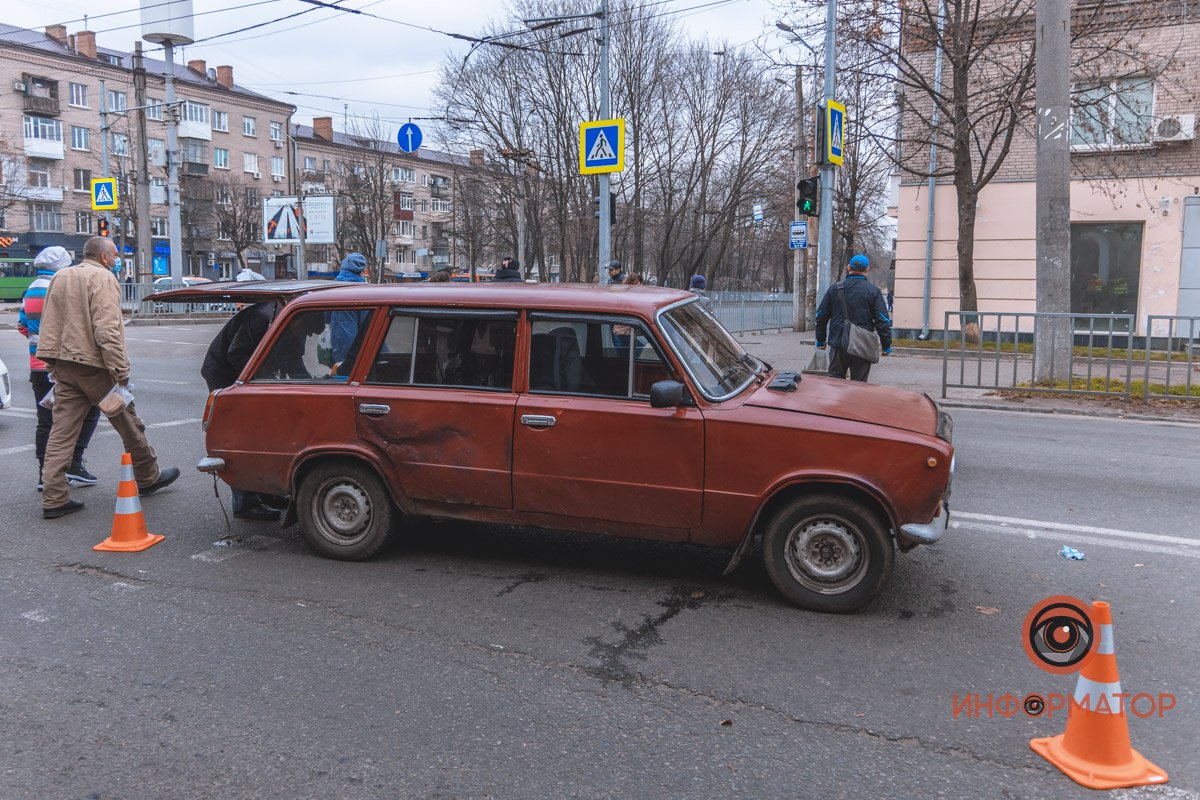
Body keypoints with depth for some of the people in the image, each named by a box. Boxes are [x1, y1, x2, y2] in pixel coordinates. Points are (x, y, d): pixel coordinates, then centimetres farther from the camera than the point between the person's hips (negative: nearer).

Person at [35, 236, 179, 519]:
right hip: (93, 365, -8)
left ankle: (54, 498, 4)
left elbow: (48, 326, 19)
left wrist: (54, 364, 22)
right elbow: (107, 330, -20)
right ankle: (148, 478, 23)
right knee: (128, 424, 9)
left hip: (62, 365, 8)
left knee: (62, 430, 5)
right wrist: (121, 373, -19)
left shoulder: (60, 277, 16)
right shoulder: (102, 278, -10)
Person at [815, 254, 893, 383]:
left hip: (837, 344, 2)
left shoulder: (834, 288, 5)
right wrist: (886, 345, 2)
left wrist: (820, 340, 18)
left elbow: (821, 316, 9)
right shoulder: (873, 291, -2)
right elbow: (882, 320, -5)